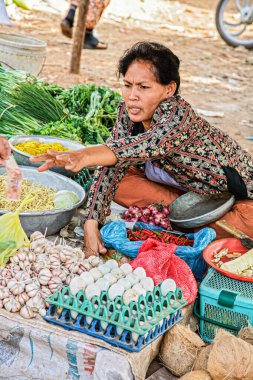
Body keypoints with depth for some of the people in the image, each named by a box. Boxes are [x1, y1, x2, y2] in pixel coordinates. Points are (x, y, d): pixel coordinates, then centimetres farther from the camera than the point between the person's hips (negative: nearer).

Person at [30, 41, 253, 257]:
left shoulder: (178, 113, -33)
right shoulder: (128, 112, -12)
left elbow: (149, 145, -53)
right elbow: (111, 164, -15)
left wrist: (86, 156, -69)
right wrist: (92, 223, -27)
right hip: (186, 190, 7)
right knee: (120, 184, -14)